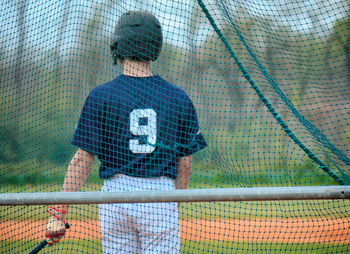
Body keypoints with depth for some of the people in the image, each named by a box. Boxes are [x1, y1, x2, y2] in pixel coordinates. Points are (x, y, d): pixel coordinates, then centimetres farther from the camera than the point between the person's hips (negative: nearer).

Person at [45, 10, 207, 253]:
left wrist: (59, 213, -4)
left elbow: (82, 160, -6)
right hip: (161, 195, 1)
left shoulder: (101, 96, -2)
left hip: (116, 195, 0)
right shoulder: (178, 97, 4)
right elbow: (185, 162, 6)